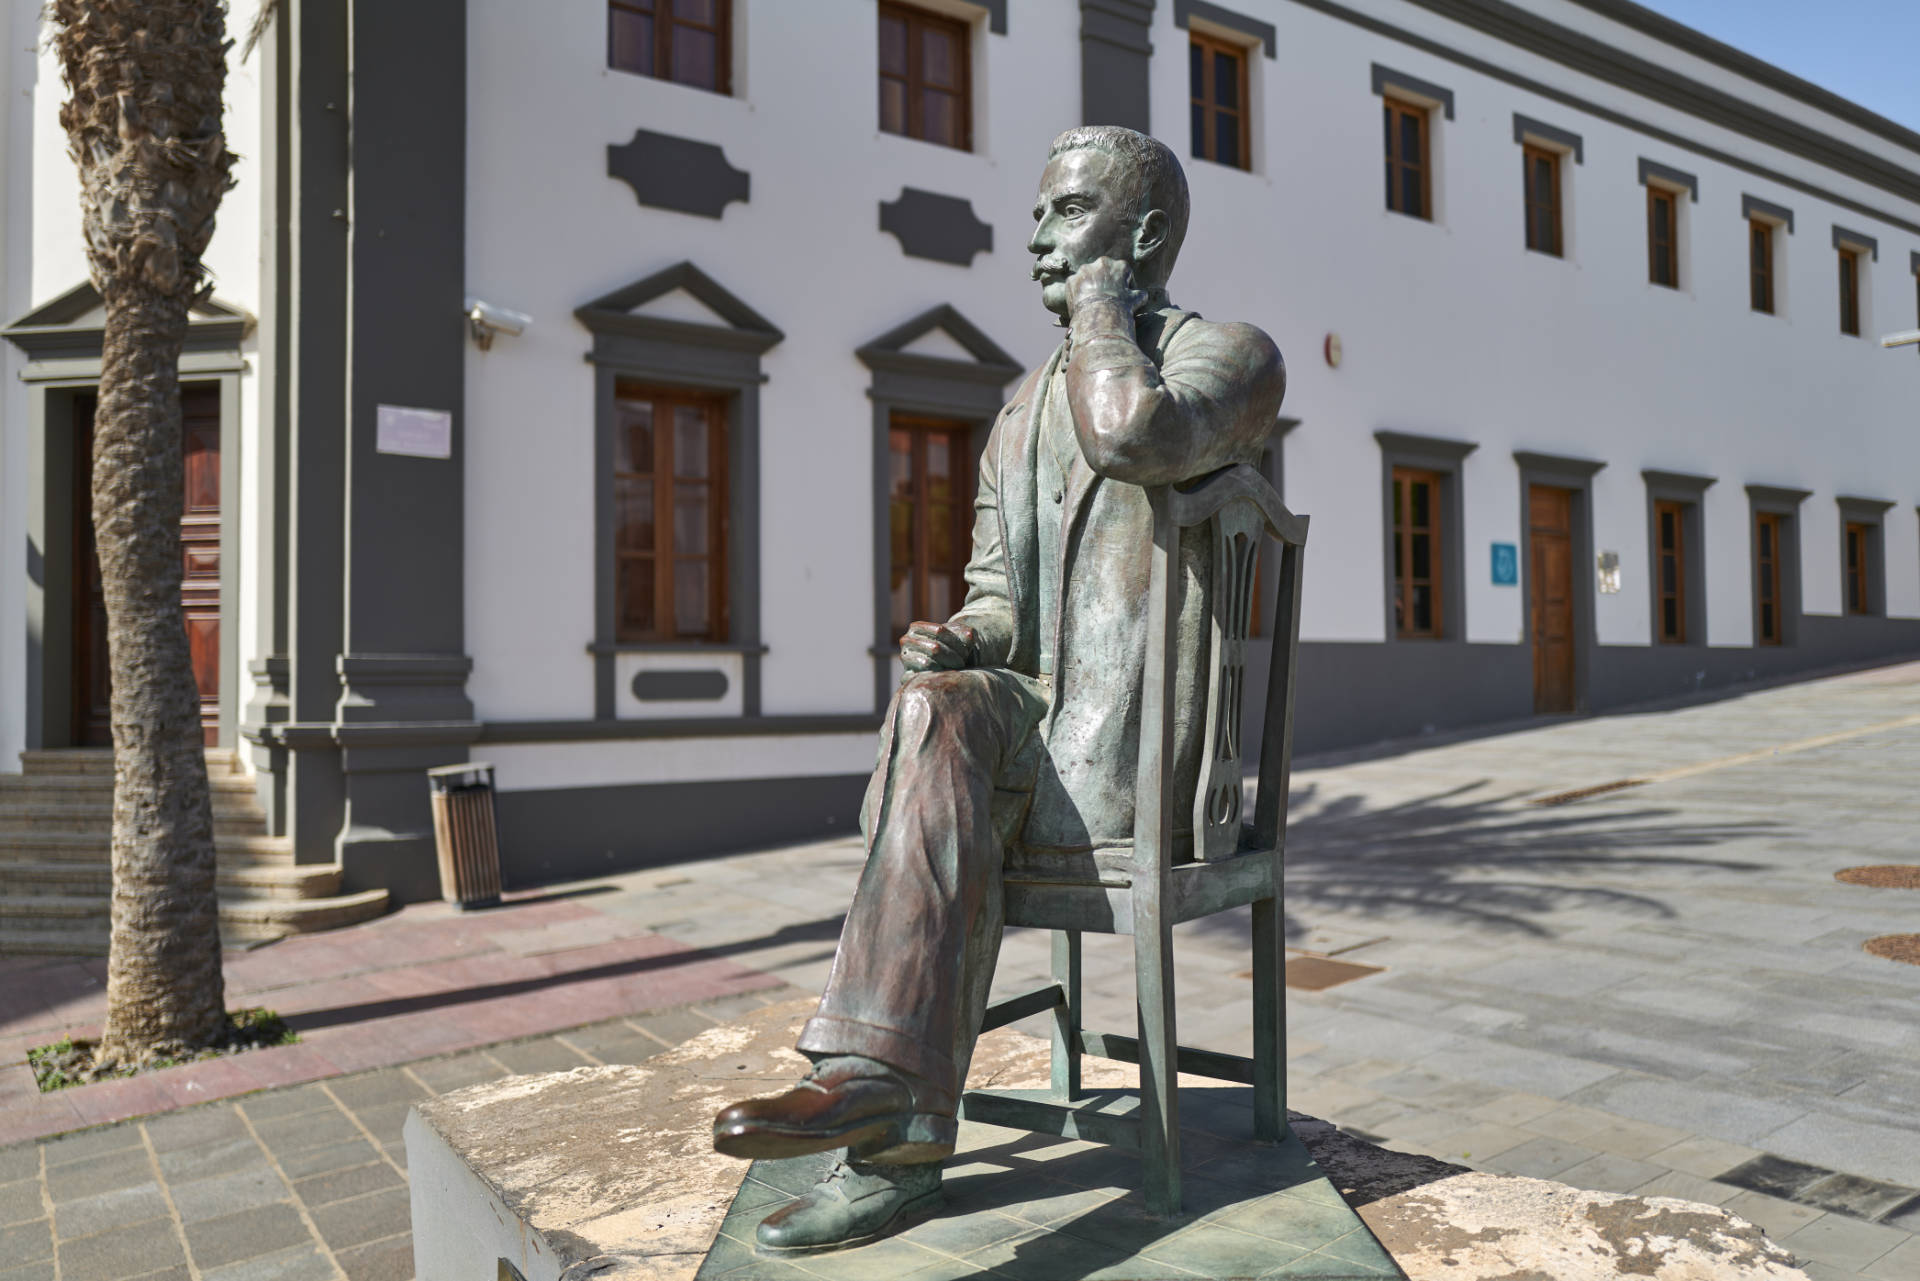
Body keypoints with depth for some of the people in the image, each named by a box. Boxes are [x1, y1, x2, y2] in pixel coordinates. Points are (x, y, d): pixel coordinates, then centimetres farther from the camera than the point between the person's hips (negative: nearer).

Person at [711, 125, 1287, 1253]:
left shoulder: (1233, 355, -1)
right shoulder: (1024, 408, 20)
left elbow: (1130, 439, -27)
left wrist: (1100, 307, -8)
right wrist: (962, 639, -6)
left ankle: (874, 1070, -29)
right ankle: (901, 1141, -27)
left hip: (1144, 757, -5)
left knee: (937, 724, -28)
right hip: (1039, 734, 6)